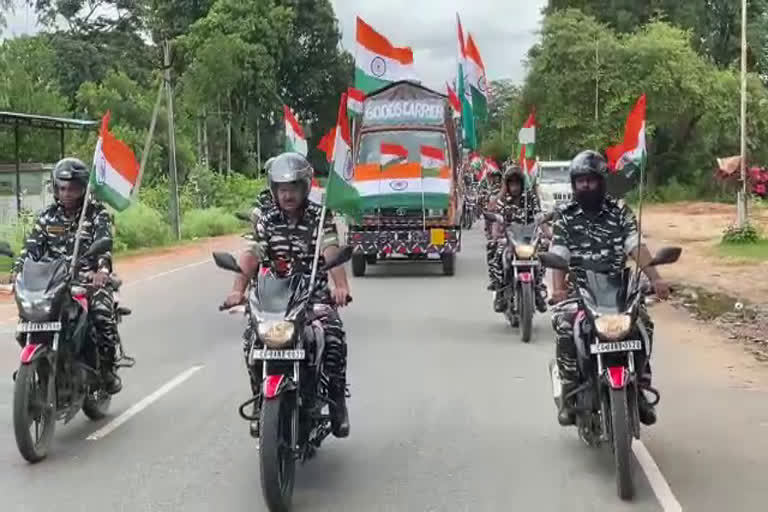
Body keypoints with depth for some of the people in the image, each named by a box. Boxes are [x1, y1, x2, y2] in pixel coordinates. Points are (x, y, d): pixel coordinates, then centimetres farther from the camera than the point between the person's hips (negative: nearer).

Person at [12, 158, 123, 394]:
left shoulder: (97, 213, 1)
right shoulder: (48, 216, 12)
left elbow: (104, 242, -17)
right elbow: (32, 246, 3)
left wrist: (102, 269, -37)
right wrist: (18, 271, -16)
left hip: (91, 278, -3)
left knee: (102, 312, -31)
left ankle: (108, 367, -14)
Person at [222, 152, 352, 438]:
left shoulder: (319, 217, -3)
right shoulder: (267, 220, 5)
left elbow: (331, 253, -18)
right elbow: (251, 257, -6)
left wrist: (341, 286, -36)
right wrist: (237, 290, -23)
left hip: (314, 292, -2)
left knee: (334, 338, -26)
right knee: (251, 339, -20)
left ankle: (337, 402, -8)